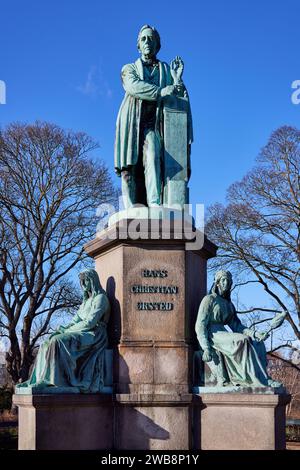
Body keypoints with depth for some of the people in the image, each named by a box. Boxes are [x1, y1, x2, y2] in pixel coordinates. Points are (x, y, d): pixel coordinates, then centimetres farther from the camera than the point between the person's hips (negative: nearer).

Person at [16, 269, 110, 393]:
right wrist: (62, 330, -4)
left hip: (93, 335, -9)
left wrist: (66, 330, -12)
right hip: (81, 334, 9)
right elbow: (76, 321, 16)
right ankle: (39, 379, -17)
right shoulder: (86, 301, 24)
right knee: (47, 345, -8)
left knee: (58, 342, -30)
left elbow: (90, 322, -15)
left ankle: (50, 380, -31)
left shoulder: (100, 298, -5)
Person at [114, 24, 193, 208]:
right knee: (130, 167, -12)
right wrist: (160, 91, -16)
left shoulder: (166, 70, 23)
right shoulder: (129, 69, 20)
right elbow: (133, 86, -5)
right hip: (131, 123, 1)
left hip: (152, 124, -1)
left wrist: (177, 78, -7)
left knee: (152, 157, -27)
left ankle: (154, 203, -40)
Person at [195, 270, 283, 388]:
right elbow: (200, 325, -8)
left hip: (223, 335, 7)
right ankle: (261, 381, -32)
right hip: (210, 336, -7)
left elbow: (236, 326, 12)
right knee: (243, 341, -31)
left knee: (257, 344, -14)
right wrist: (205, 348, -20)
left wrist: (255, 334, -6)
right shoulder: (209, 299, 1)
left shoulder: (229, 305, 22)